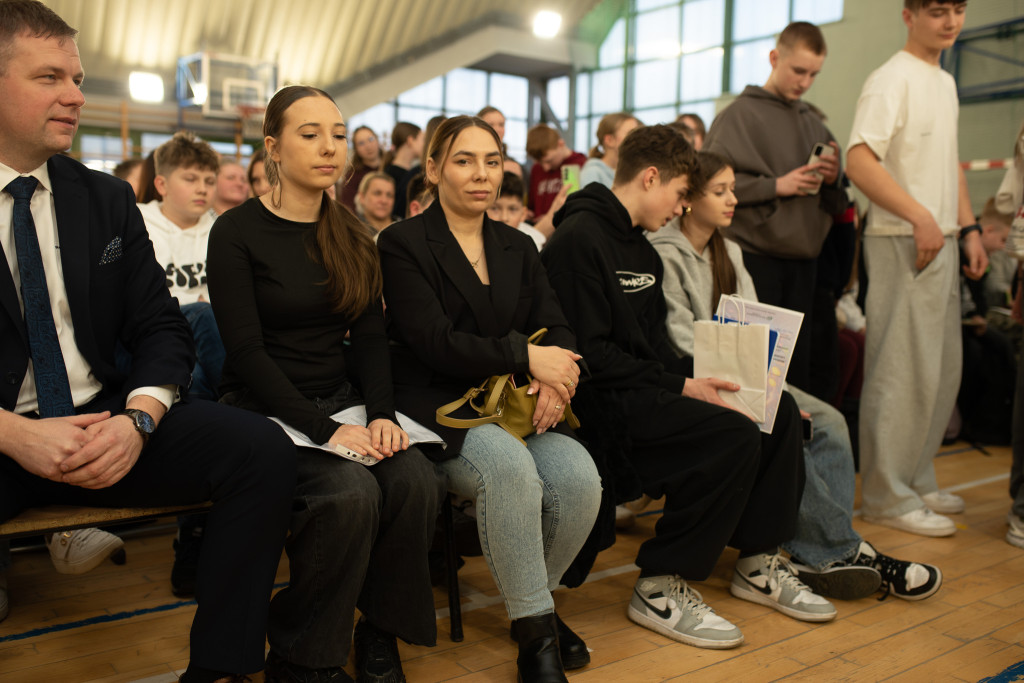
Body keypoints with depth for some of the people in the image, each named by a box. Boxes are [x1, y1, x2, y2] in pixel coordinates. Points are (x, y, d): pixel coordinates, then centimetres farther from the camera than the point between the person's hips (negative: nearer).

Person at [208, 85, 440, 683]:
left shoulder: (353, 236, 13)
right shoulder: (237, 233, -4)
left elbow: (371, 336, 8)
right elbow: (247, 350, -12)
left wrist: (381, 413, -11)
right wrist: (324, 428, -22)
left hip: (344, 401, 5)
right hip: (267, 408, -4)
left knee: (416, 482, -24)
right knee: (350, 493, -31)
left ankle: (382, 633, -2)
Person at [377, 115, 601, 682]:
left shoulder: (518, 247, 18)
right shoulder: (403, 244, 1)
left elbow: (556, 328, 9)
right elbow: (433, 341, -12)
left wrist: (554, 376, -14)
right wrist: (525, 356, -18)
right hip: (438, 409, -5)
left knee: (579, 476, -23)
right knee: (510, 466, -35)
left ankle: (539, 594, 6)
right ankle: (534, 632, -16)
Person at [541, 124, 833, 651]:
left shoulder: (641, 249, 18)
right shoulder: (580, 238, -13)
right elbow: (590, 354, -19)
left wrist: (691, 380, -1)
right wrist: (679, 386, -18)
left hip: (644, 386, 10)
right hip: (600, 396, -10)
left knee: (779, 410, 3)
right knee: (734, 436, -25)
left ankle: (759, 562, 12)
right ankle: (660, 587, -12)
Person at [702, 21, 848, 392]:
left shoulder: (814, 125, 18)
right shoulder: (739, 114, 0)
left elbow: (835, 205, 21)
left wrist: (832, 180, -1)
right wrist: (776, 185, -14)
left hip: (803, 261, 6)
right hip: (756, 257, -5)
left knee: (799, 364, 7)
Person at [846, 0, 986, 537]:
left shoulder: (945, 82, 19)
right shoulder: (892, 79, -9)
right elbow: (859, 161, -20)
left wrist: (969, 228, 15)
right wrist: (919, 216, -25)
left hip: (942, 241, 9)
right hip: (903, 243, -9)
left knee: (942, 368, 13)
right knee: (902, 371, -6)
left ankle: (917, 480, 24)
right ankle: (888, 496, 4)